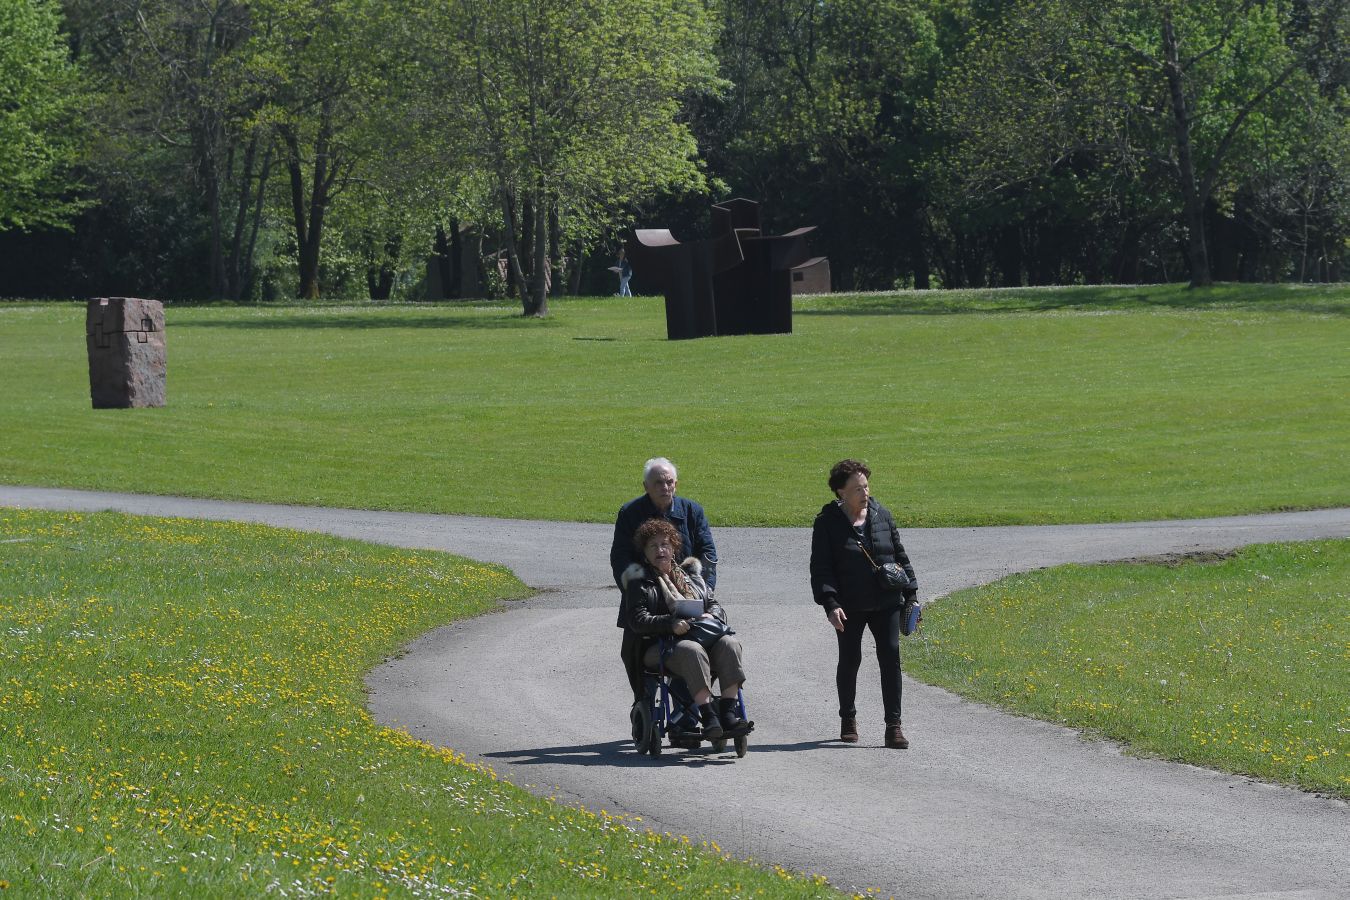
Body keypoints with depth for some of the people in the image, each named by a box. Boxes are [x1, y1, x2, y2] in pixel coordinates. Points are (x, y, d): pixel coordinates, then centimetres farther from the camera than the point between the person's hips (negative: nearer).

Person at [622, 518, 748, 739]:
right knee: (691, 650, -38)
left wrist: (711, 617, -4)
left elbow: (715, 605, 22)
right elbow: (637, 620, -4)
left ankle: (729, 711, -35)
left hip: (702, 637, 5)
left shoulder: (690, 575, 26)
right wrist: (671, 623, -20)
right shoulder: (640, 582, 10)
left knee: (729, 643, -27)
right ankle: (708, 716, -47)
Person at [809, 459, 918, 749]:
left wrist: (910, 593, 11)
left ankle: (893, 726, -5)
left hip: (885, 603, 3)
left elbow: (899, 556, 15)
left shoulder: (881, 515, 7)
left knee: (891, 657, -6)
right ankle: (848, 720, 27)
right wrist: (830, 604, -19)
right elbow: (821, 568, -7)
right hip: (849, 607, -2)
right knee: (850, 660, 7)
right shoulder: (828, 523, -4)